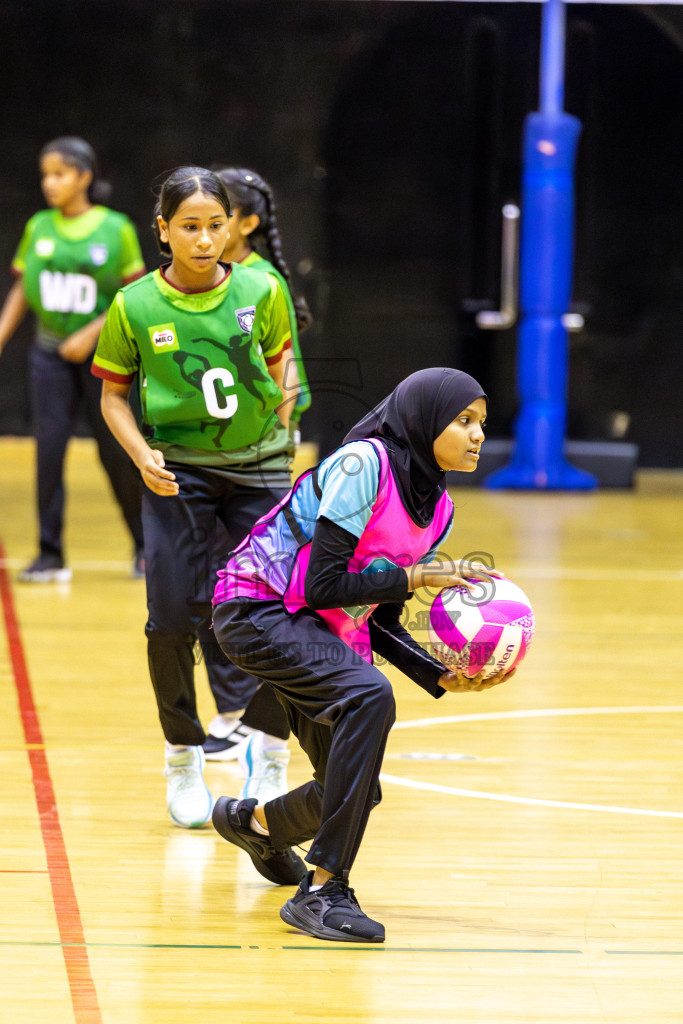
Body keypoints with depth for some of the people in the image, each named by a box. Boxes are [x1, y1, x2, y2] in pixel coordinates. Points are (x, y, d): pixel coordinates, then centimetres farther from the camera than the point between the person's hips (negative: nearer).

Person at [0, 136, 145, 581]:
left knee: (116, 452, 3)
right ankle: (51, 555, -1)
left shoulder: (116, 229, -6)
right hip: (50, 354, 2)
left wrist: (92, 334, -14)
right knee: (49, 448, -6)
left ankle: (145, 544, 22)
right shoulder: (38, 228, 3)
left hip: (103, 356, -2)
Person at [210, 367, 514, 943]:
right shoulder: (363, 464, -21)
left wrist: (443, 678, -6)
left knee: (357, 792, 10)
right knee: (369, 695, -34)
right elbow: (321, 585, -24)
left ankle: (257, 822, 47)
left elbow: (382, 624, 7)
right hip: (256, 610, -9)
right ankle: (322, 891, -31)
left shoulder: (438, 510, 4)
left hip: (326, 634, 9)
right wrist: (413, 577, -20)